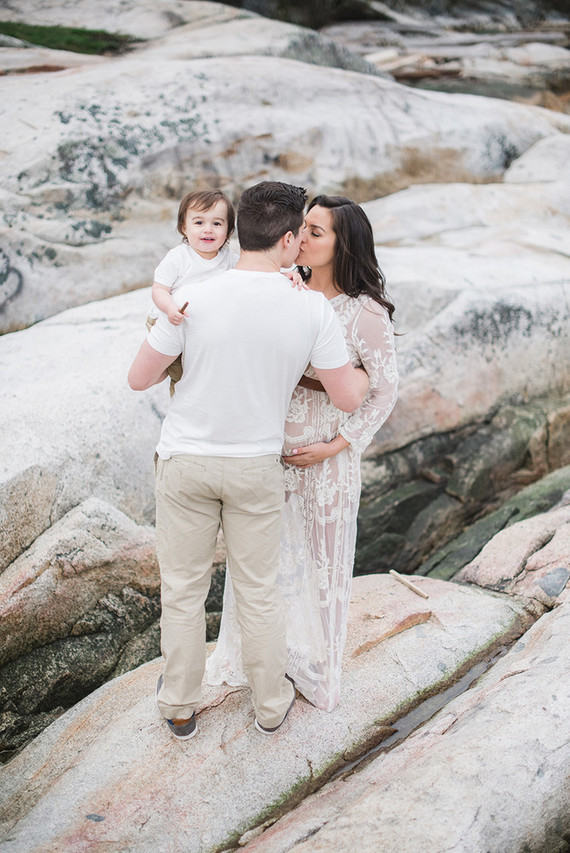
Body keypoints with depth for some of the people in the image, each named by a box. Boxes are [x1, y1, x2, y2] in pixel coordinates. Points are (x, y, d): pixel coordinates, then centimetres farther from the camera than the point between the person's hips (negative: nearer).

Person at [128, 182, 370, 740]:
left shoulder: (192, 299, -17)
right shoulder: (313, 310, -15)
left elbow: (139, 379, -8)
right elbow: (348, 398, -7)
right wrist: (366, 368, 15)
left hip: (185, 462, 0)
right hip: (256, 466, 1)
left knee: (183, 589, 15)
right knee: (259, 591, 17)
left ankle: (179, 709, 32)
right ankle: (270, 704, 35)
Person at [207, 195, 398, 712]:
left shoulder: (365, 312, -15)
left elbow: (386, 391, -10)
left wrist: (332, 447, -14)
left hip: (326, 453, -4)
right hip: (269, 442, 4)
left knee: (320, 556, 14)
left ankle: (315, 668, 38)